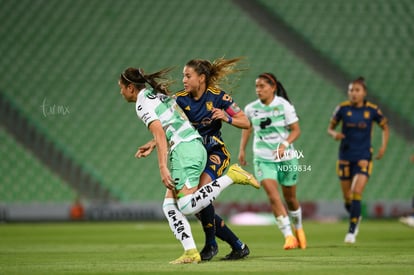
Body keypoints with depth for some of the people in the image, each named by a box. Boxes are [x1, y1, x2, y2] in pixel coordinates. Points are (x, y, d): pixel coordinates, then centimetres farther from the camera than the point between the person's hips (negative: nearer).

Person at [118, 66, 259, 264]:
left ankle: (231, 176, -16)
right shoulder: (159, 94, 22)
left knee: (187, 206, -16)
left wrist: (163, 167, -20)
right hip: (196, 146, 10)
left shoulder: (142, 103, -5)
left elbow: (159, 133, -16)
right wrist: (151, 148, 33)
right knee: (169, 206, 7)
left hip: (183, 150, -10)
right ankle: (190, 252, -4)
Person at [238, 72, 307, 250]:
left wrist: (285, 144, -24)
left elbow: (296, 130, -8)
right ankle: (288, 236, -17)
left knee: (290, 198, 12)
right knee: (273, 197, -18)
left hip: (286, 157, -1)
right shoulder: (251, 109, -1)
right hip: (263, 159, 1)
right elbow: (247, 127, 18)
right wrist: (242, 149, 12)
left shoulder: (284, 105, -9)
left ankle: (298, 228, 41)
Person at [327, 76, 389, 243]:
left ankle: (351, 231, -9)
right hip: (345, 157, 2)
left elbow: (385, 127, 12)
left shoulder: (372, 110, -4)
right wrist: (334, 134, -15)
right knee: (347, 199, 6)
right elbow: (330, 128, 8)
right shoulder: (342, 108, -3)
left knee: (356, 192, -18)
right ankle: (356, 218, 39)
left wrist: (384, 146, -2)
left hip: (364, 157, -2)